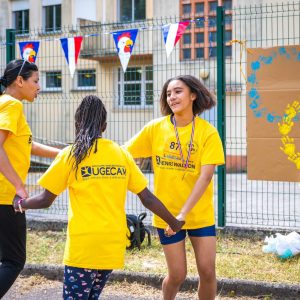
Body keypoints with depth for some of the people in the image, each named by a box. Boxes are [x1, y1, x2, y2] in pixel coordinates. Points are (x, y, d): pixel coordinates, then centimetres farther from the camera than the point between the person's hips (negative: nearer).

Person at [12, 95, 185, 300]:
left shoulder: (71, 155, -3)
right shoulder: (122, 154, 6)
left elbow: (46, 200, 0)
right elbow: (147, 198, 7)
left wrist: (21, 204, 20)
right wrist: (174, 222, 20)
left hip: (83, 246, -4)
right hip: (113, 246, 5)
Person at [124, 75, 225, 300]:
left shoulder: (208, 132, -9)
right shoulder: (155, 128, -4)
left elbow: (206, 176, -16)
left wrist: (183, 213, -24)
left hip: (200, 213, 0)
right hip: (167, 213, 0)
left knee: (207, 270, 1)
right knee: (177, 274, 4)